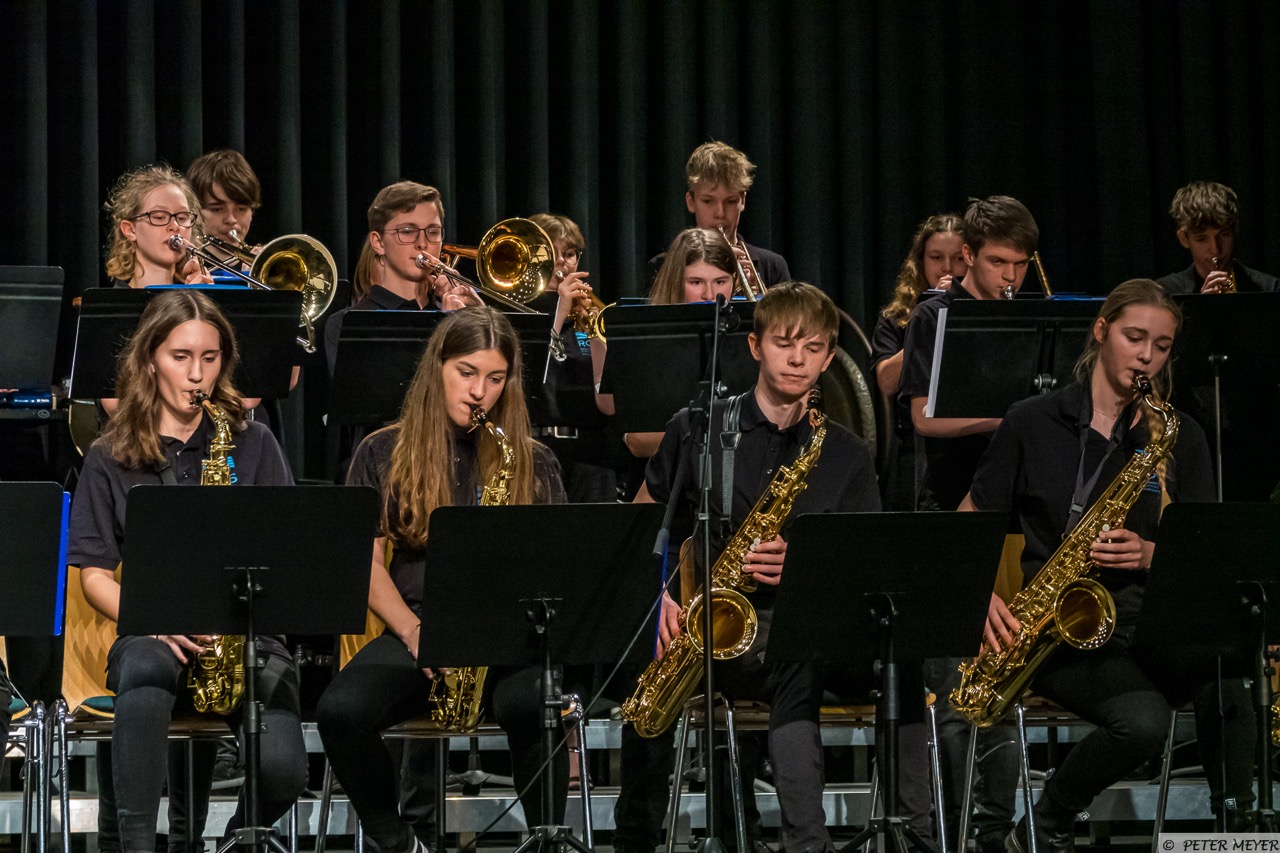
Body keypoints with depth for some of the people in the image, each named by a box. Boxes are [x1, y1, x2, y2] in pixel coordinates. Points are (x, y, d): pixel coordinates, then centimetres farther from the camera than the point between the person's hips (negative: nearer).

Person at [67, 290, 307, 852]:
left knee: (282, 772, -27)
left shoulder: (252, 444, 11)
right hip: (153, 637, 0)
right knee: (144, 670, -40)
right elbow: (94, 574, 6)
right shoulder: (110, 459, 10)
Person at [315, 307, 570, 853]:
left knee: (533, 704, -37)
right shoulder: (384, 453, 11)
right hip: (413, 631, 1)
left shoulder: (532, 461, 12)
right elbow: (367, 561, 6)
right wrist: (415, 633, -10)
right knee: (341, 710, -30)